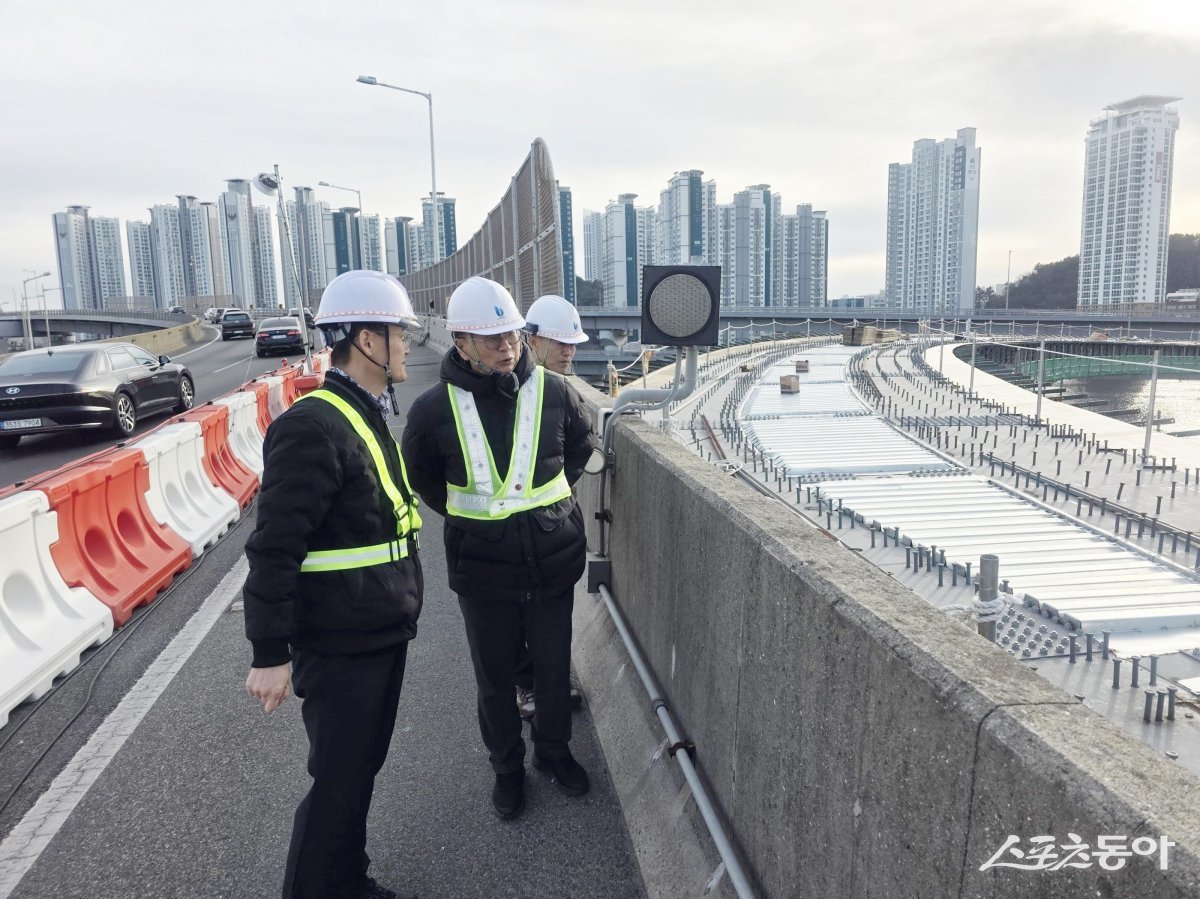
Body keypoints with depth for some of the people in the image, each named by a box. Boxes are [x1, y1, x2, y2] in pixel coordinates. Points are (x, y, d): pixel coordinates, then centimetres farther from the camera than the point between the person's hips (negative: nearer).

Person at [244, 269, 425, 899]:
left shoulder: (369, 417, 11)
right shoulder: (313, 427, -21)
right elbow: (274, 548, -22)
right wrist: (270, 654, -20)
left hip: (384, 636, 9)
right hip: (340, 650, -9)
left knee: (361, 768, 22)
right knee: (337, 783, 6)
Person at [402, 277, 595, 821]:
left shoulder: (552, 391, -8)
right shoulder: (435, 409, -11)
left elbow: (581, 444, 14)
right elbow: (421, 476, 8)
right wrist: (469, 515, 6)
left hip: (554, 555, 1)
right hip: (482, 565, -1)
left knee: (554, 665, 16)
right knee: (494, 676, 14)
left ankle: (553, 751, 41)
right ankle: (507, 767, 37)